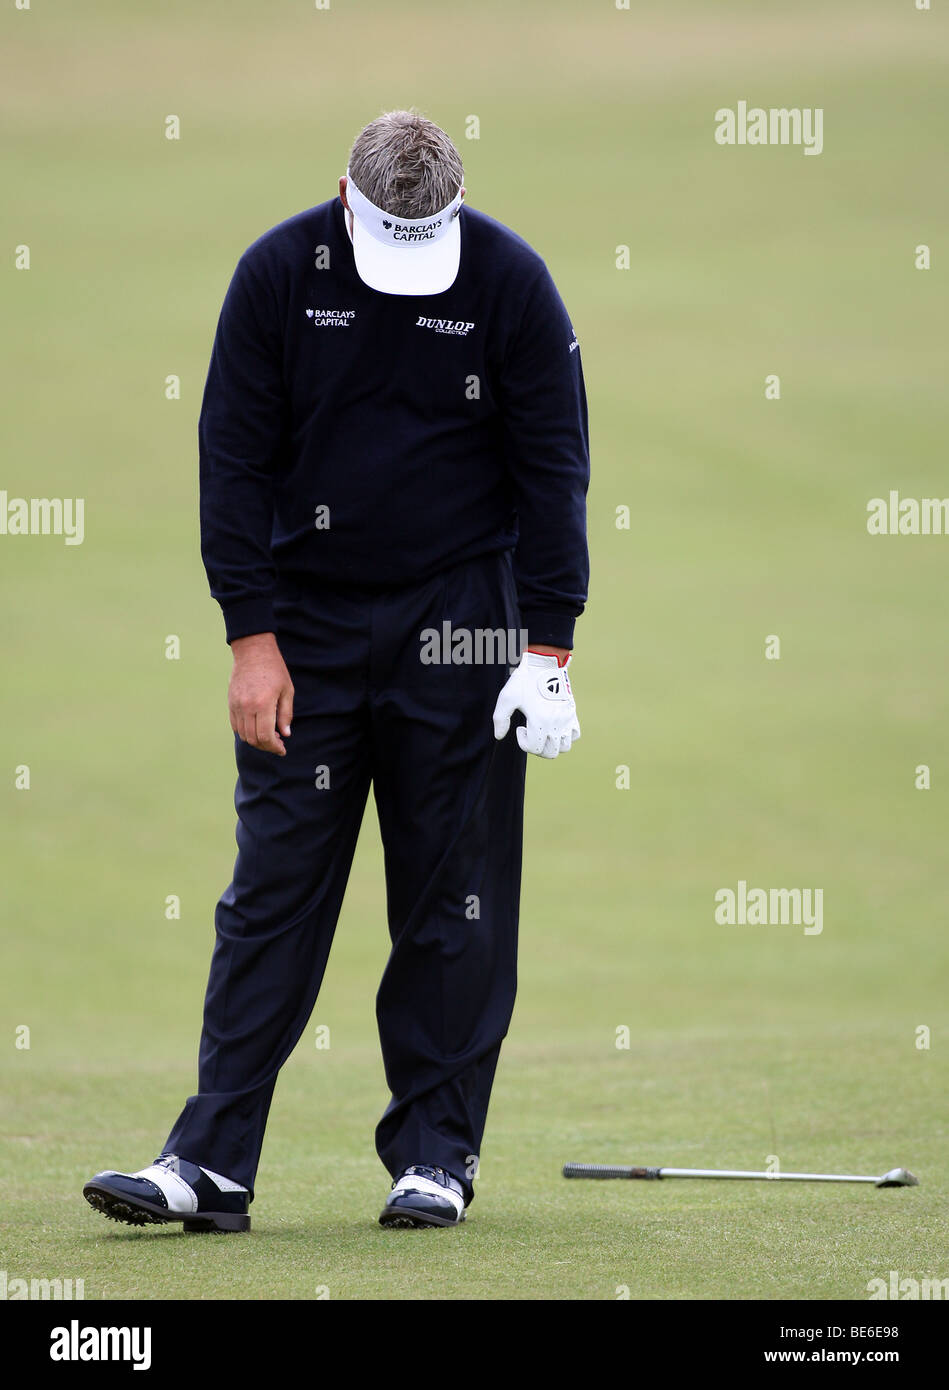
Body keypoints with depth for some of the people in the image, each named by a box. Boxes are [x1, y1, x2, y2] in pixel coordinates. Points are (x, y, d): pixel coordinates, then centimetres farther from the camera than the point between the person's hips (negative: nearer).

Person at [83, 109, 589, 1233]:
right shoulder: (278, 273, -6)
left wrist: (547, 645, -8)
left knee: (454, 903, 1)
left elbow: (553, 465, -3)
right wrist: (253, 635, -7)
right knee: (273, 887, -2)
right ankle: (210, 1162, -4)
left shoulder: (510, 283, -8)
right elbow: (234, 456, -2)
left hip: (458, 625, -1)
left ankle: (435, 1154, 10)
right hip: (309, 619, 1)